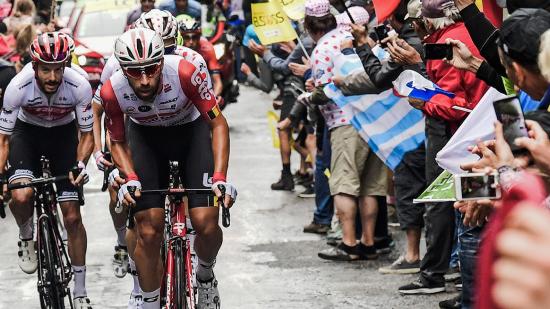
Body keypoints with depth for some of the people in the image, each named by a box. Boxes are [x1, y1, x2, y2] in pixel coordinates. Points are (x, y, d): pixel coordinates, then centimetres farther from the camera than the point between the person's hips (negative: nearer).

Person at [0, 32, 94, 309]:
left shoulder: (79, 86, -30)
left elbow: (87, 134, -15)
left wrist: (80, 164, -32)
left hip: (63, 134, 1)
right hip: (27, 133, 0)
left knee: (72, 217, -4)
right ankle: (26, 238, 6)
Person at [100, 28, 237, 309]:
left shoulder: (185, 73, -34)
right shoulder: (112, 91, -27)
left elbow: (218, 124, -21)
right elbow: (118, 142, -7)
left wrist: (220, 178, -31)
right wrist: (130, 178, -24)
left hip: (191, 131, -1)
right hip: (145, 136, 1)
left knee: (206, 224, -16)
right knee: (148, 232, -11)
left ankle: (205, 275, 17)